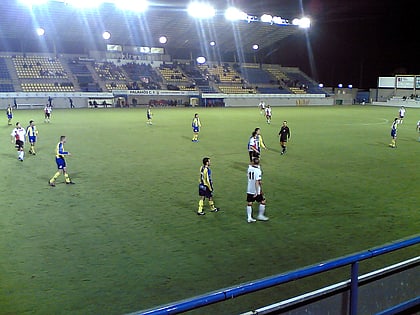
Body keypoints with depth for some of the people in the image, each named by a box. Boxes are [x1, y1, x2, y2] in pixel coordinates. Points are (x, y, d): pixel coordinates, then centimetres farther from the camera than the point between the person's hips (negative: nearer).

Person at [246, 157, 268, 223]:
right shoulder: (258, 171, -19)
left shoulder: (249, 168, -4)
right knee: (262, 202, 12)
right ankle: (260, 215, 18)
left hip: (249, 190, 6)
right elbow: (257, 182, -22)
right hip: (256, 190, -6)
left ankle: (249, 218, 12)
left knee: (249, 203, 10)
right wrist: (257, 193, -20)